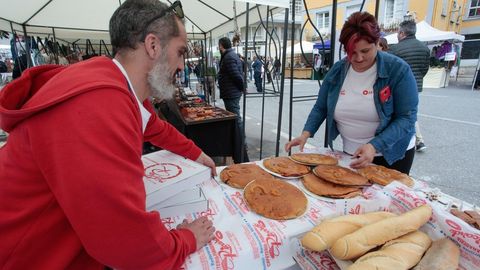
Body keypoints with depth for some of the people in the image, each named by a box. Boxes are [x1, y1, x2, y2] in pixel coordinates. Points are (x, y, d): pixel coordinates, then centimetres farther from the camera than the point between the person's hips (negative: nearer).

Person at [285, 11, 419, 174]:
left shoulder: (398, 69, -16)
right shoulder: (337, 70, -7)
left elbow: (406, 117, -18)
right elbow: (320, 108, -1)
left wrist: (375, 146, -31)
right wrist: (306, 133, -17)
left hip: (392, 154, -3)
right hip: (350, 154, 3)